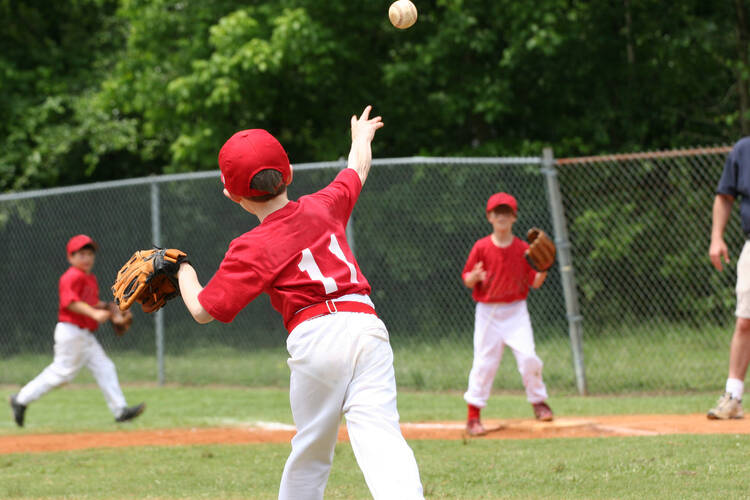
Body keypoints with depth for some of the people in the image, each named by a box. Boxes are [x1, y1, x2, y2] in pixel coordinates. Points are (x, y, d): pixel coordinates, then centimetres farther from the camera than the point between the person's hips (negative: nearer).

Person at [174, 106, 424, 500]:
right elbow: (357, 170, 35)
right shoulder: (323, 206, 14)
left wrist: (183, 270, 21)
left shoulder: (252, 249, 2)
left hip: (315, 335, -3)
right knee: (379, 435, -12)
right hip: (366, 323, 3)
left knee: (311, 451, 15)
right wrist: (361, 137, 58)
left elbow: (202, 310, 2)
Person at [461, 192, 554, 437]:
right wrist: (475, 276, -22)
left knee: (528, 357, -12)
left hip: (516, 311, 1)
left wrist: (542, 270, -17)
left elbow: (534, 283, 3)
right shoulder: (481, 247, -3)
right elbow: (467, 280, -1)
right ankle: (473, 417, 6)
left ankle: (539, 402, 11)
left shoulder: (523, 249, 0)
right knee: (484, 362, -3)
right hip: (488, 312, -1)